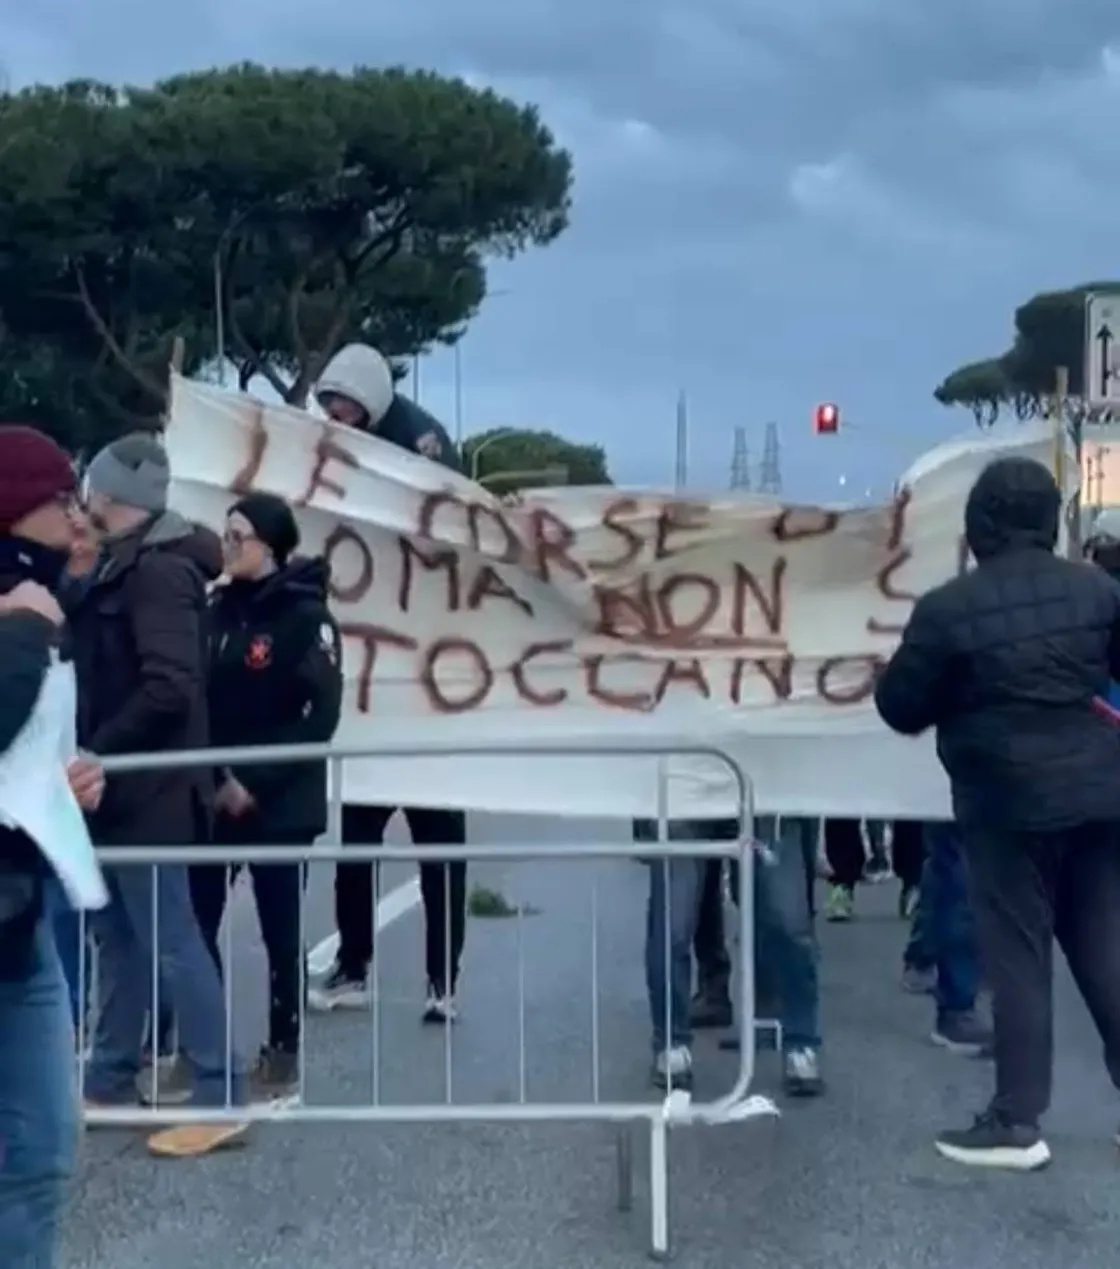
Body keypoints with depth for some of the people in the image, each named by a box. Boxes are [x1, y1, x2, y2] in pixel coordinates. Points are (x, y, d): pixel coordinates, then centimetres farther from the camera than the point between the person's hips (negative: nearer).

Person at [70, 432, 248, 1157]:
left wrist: (97, 753, -17)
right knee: (122, 939, 16)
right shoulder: (124, 567, 13)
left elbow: (169, 689, -24)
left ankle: (219, 1099, 0)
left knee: (170, 942, -6)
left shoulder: (158, 569, -16)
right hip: (128, 789, 10)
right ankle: (110, 1083, 26)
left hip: (148, 792, -10)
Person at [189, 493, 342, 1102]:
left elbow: (320, 717, -13)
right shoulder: (219, 609, 10)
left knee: (281, 931, 5)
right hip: (214, 798, 5)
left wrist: (254, 783, -15)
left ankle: (284, 1054, 18)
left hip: (280, 804, -5)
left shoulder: (306, 616, -7)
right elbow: (197, 698, 10)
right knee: (195, 924, 3)